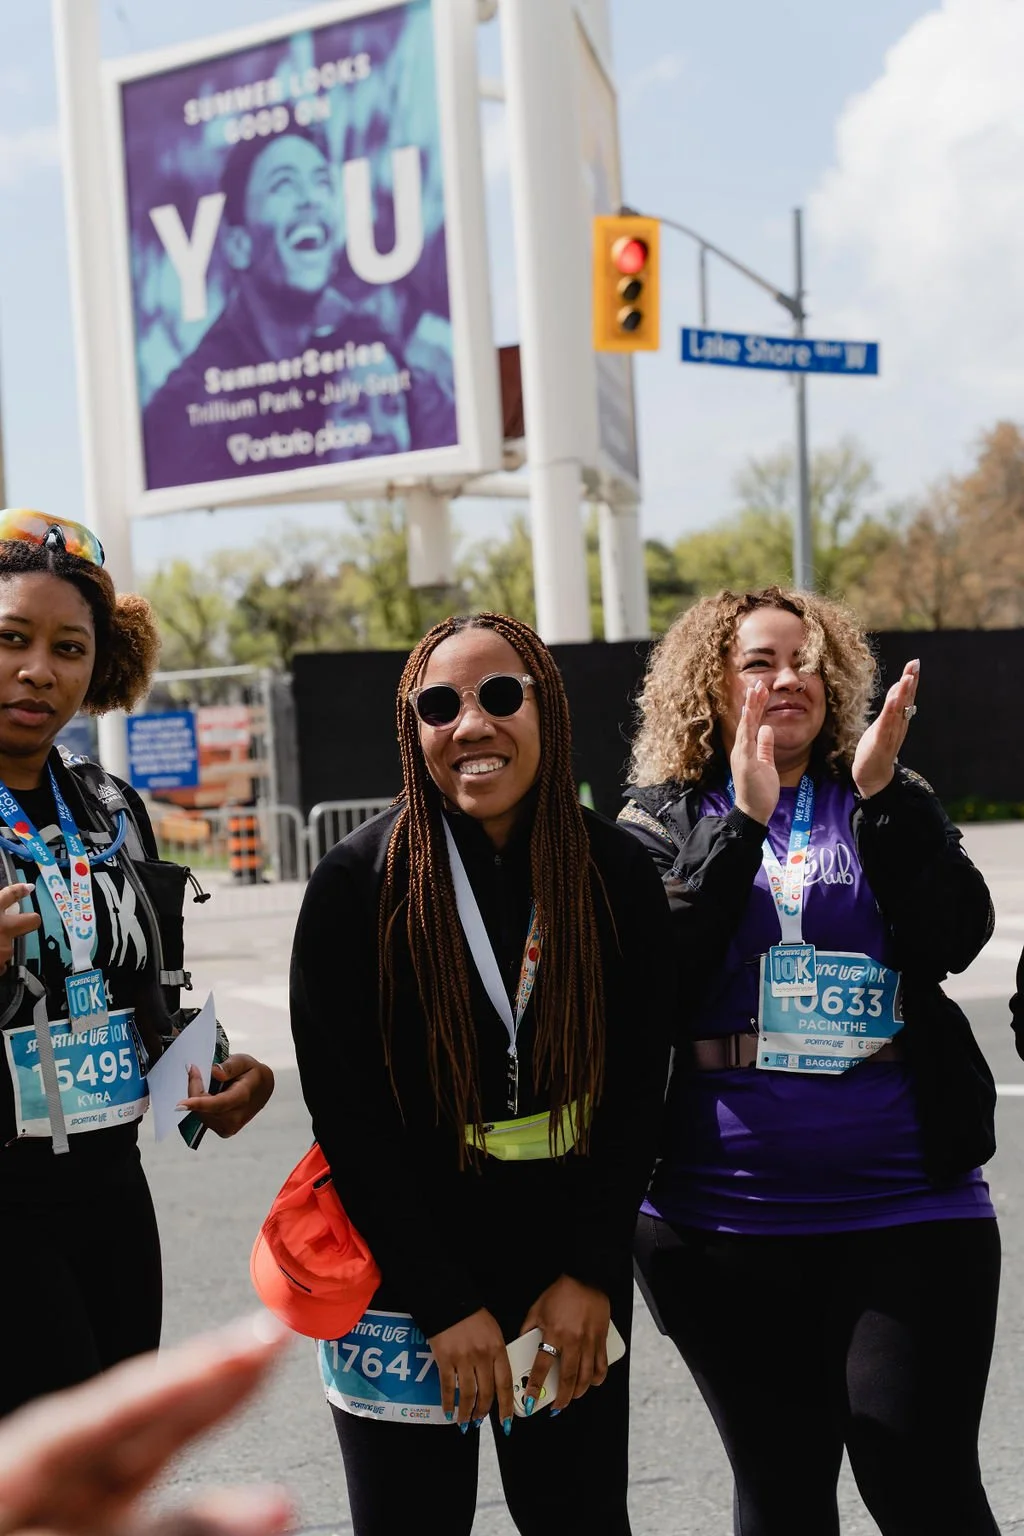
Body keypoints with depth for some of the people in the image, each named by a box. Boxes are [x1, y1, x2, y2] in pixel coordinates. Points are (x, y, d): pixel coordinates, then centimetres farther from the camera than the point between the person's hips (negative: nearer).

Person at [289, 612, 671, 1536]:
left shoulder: (616, 873, -5)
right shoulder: (358, 883, -12)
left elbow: (638, 1087, 0)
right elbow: (346, 1111, -11)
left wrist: (593, 1274, -5)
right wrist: (447, 1304, -12)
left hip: (572, 1272, 2)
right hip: (404, 1276, -2)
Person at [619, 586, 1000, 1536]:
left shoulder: (889, 805, 9)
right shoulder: (665, 816, 6)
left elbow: (956, 937, -7)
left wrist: (880, 793, -15)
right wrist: (744, 819, -16)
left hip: (905, 1206, 0)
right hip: (724, 1216, 0)